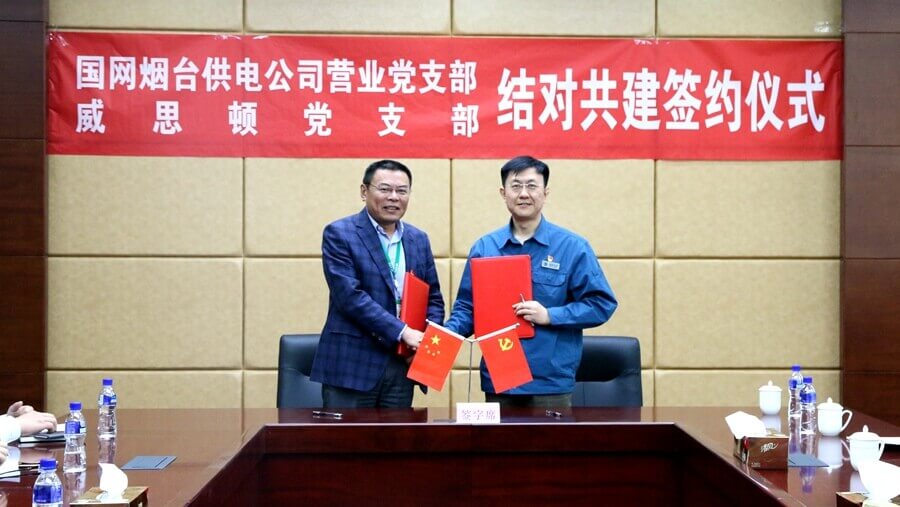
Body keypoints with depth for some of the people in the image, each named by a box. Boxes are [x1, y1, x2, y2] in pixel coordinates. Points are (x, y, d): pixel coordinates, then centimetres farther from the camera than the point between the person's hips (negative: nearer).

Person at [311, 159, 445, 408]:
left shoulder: (419, 239, 13)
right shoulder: (339, 234, -5)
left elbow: (434, 298, 16)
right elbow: (349, 295, -15)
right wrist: (403, 332, -19)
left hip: (403, 366, 5)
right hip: (352, 366, -5)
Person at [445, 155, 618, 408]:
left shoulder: (572, 247, -2)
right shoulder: (483, 248, 7)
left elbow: (601, 304, -4)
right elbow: (467, 307, 11)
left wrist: (549, 315, -15)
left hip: (551, 383, -2)